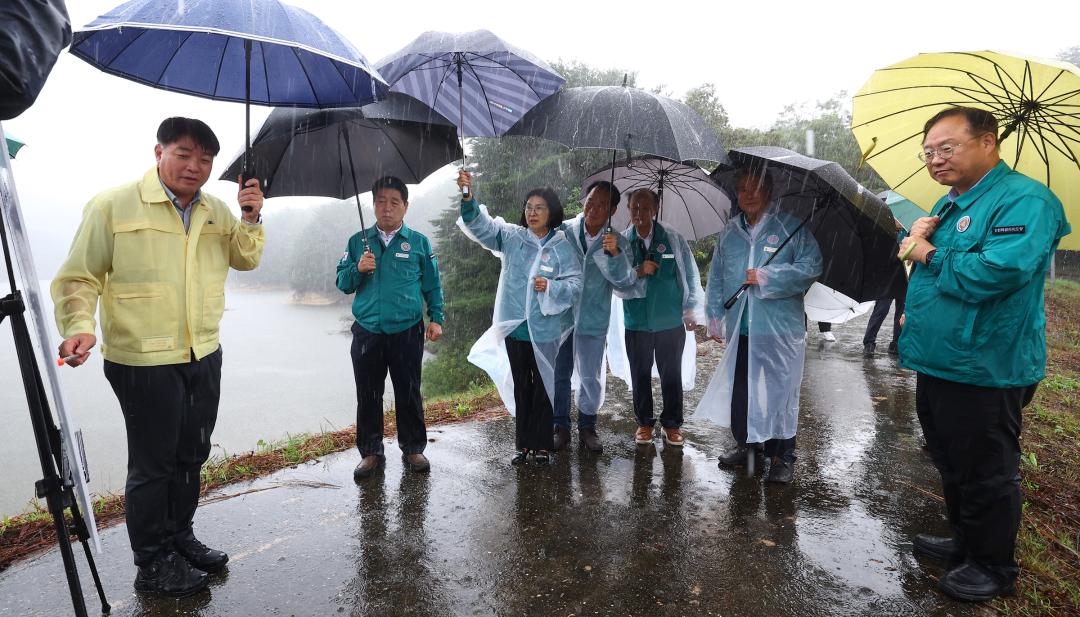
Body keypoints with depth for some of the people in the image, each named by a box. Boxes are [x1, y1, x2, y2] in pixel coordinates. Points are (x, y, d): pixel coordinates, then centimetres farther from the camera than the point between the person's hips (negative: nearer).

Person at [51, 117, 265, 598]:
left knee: (192, 455, 17)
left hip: (204, 356, 6)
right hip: (142, 361, -6)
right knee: (153, 464, 5)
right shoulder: (113, 206, -9)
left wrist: (250, 219, -4)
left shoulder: (216, 210, 8)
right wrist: (79, 327, -23)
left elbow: (246, 259, 12)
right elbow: (78, 278, -7)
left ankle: (179, 537, 37)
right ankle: (153, 563, 22)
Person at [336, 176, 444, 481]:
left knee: (409, 393, 7)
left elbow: (433, 286, 8)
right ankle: (371, 452, 21)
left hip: (407, 332, -1)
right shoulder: (358, 242, 9)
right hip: (367, 332, 2)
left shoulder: (419, 242, 5)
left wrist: (436, 318, -2)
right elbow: (343, 283, 8)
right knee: (368, 396, 7)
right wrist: (358, 269, -12)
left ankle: (413, 449, 22)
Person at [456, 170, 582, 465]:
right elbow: (481, 224, -11)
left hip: (545, 329, -2)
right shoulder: (512, 236, 1)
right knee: (520, 387, 13)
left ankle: (542, 445, 22)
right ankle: (522, 444, 26)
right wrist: (468, 198, -28)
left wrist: (551, 287, -25)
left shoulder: (563, 246, -4)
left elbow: (575, 284, -7)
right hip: (514, 326, 2)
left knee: (543, 387, 9)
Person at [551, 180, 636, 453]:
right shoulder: (563, 231, -5)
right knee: (558, 374, 11)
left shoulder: (618, 242, -5)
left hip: (593, 321, 0)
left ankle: (587, 427, 29)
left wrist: (615, 254, -34)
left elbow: (624, 280, -18)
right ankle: (561, 427, 28)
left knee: (591, 379, 7)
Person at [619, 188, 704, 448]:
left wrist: (692, 309, 5)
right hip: (636, 322, 1)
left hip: (671, 321, 0)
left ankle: (672, 423, 24)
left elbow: (691, 274, 6)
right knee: (640, 375, 11)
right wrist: (638, 272, -20)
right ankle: (644, 422, 27)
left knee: (672, 375, 8)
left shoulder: (673, 239, -1)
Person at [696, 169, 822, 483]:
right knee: (739, 387, 13)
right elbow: (716, 276, 15)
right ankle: (745, 443, 31)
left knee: (781, 390, 1)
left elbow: (811, 266, -8)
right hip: (739, 327, 5)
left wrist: (768, 276, -16)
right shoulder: (729, 232, 12)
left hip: (780, 327, -4)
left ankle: (782, 455, 15)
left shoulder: (791, 227, -1)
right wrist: (715, 316, 9)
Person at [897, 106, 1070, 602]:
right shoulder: (948, 204, 13)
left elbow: (997, 272, -30)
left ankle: (994, 568, 27)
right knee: (951, 465, 22)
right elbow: (911, 248, 21)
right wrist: (915, 236, -1)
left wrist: (928, 254, -16)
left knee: (986, 475, 7)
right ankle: (965, 543, 41)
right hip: (937, 363, 9)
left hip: (985, 371, -9)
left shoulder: (1024, 200, -16)